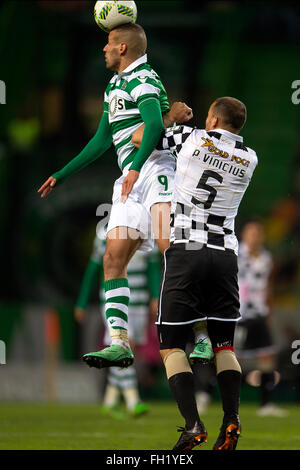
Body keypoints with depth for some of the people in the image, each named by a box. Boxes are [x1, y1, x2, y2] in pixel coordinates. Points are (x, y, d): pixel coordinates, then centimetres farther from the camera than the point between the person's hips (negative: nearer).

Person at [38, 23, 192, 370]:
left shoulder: (143, 80, -4)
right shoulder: (114, 84, 26)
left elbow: (155, 125, -22)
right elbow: (102, 140, 35)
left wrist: (136, 167, -37)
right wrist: (62, 176, 36)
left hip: (156, 168, -9)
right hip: (131, 179, 9)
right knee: (114, 258, -4)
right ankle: (119, 344, -11)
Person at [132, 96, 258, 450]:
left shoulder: (191, 137, -2)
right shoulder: (249, 159, 8)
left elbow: (138, 137, 9)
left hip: (186, 250, -3)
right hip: (225, 255, 3)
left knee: (171, 345, 1)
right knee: (224, 345, 12)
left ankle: (192, 424, -16)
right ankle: (231, 418, -10)